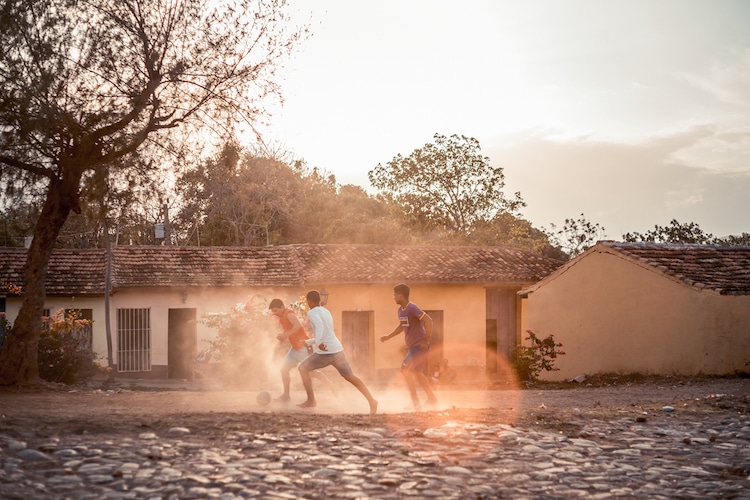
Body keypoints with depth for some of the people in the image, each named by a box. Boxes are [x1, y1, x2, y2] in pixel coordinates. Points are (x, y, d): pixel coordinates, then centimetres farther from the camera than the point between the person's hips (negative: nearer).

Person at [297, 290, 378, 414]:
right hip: (338, 350, 7)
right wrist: (308, 342, 34)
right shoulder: (327, 312, 20)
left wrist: (318, 343, -31)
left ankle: (311, 400, 13)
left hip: (325, 353, -7)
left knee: (303, 368, 12)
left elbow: (319, 325, -29)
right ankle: (372, 401, 1)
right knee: (350, 377, 14)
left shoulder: (312, 312, -6)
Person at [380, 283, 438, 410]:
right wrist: (388, 336, 14)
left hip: (419, 346, -10)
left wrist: (427, 341, -25)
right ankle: (432, 398, 35)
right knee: (416, 372, 21)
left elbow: (428, 320, -27)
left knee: (405, 370, -13)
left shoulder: (412, 308, -21)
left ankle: (415, 403, -7)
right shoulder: (401, 310, 7)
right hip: (412, 347, 10)